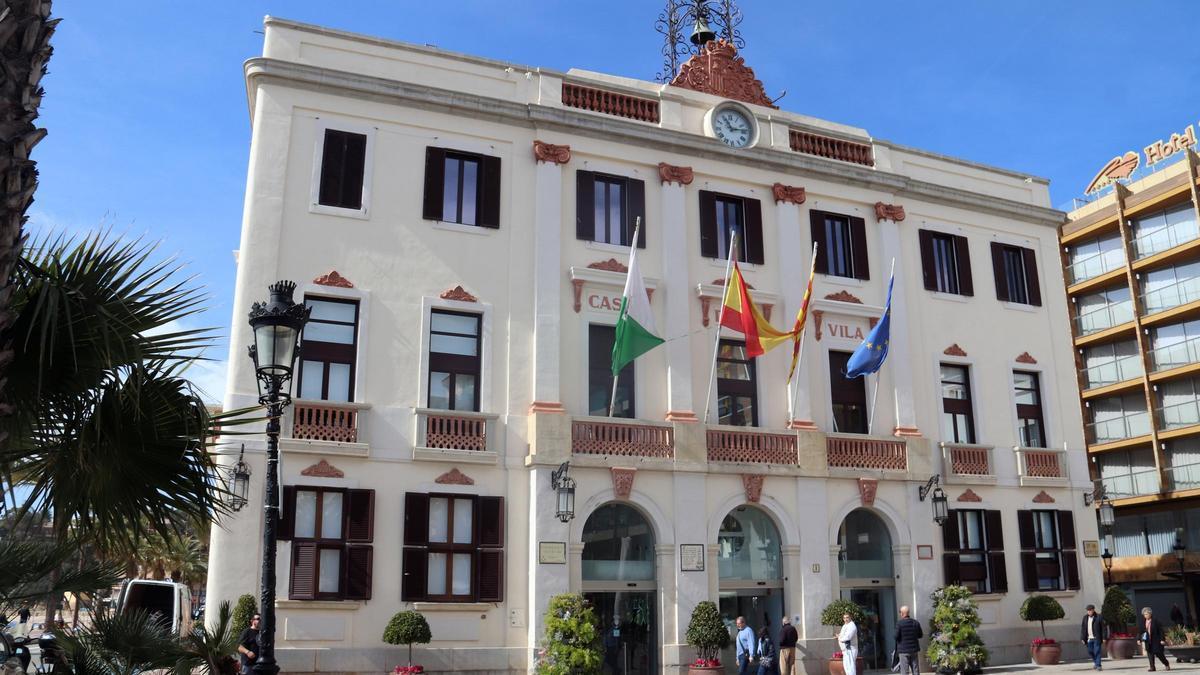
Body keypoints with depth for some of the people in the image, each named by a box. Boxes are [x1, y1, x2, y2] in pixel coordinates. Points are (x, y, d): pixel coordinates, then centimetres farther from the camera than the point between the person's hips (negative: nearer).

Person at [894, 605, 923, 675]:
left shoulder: (899, 624, -13)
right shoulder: (916, 623, 1)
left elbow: (896, 637, -14)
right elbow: (920, 635, 9)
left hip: (904, 651, -4)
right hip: (914, 649, 4)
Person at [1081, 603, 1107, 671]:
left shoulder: (1099, 617, -6)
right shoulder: (1085, 617, 7)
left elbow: (1104, 628, -5)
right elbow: (1083, 628, 9)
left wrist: (1104, 638, -9)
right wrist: (1082, 638, 5)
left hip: (1096, 638, -5)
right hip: (1089, 639, 5)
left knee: (1097, 652, -8)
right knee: (1090, 651, 9)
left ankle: (1098, 665, -3)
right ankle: (1095, 661, 33)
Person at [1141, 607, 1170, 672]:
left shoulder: (1155, 621, -8)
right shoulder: (1143, 623, 5)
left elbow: (1161, 630, -7)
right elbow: (1141, 631, 9)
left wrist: (1162, 639, -12)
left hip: (1156, 641, -4)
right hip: (1148, 641, 4)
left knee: (1159, 653, 1)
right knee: (1150, 653, 1)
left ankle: (1167, 664, 26)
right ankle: (1152, 667, 6)